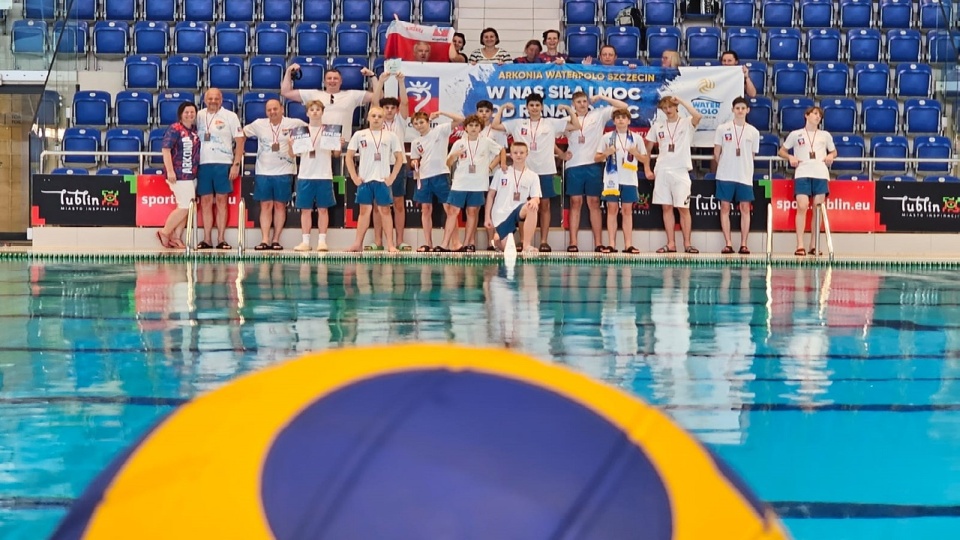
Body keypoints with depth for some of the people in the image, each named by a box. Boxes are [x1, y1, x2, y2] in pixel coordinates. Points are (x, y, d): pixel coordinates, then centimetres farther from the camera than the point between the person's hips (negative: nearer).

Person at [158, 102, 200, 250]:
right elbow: (165, 149, -14)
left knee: (184, 207, 8)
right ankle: (165, 232, 4)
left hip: (192, 174, 8)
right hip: (179, 174, -8)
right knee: (185, 207, -9)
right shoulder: (174, 129, -9)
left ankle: (175, 237, 14)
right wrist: (170, 171, -20)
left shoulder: (195, 130, 12)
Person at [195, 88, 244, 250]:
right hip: (203, 163, 3)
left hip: (223, 163, -3)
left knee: (221, 201, 0)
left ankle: (221, 239, 2)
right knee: (205, 202, 4)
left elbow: (240, 140, -1)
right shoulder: (199, 116, 10)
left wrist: (236, 164, -8)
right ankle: (207, 239, 7)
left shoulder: (230, 116, 1)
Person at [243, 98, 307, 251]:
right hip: (263, 172, 1)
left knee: (280, 205, 4)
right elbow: (241, 133, 15)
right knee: (265, 206, 0)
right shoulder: (258, 124, 4)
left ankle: (276, 240, 8)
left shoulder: (294, 124, -1)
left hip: (284, 172, -1)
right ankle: (265, 240, -2)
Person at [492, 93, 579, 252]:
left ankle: (544, 241, 5)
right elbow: (495, 125, 7)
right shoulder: (518, 124, 8)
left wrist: (569, 109, -3)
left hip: (545, 170, -1)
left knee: (544, 205, 2)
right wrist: (503, 108, 4)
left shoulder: (551, 123, 5)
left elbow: (576, 126, 4)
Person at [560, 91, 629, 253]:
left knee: (594, 203, 2)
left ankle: (598, 243, 2)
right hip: (574, 166, 1)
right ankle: (573, 243, -1)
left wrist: (601, 98, 1)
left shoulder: (599, 115, 7)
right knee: (575, 203, 1)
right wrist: (562, 154, 1)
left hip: (593, 165, -1)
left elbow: (623, 106, 3)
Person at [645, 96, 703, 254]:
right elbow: (648, 147, 17)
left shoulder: (686, 123, 0)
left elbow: (698, 116, -23)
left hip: (681, 171, -3)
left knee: (683, 208, -2)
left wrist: (682, 101, -15)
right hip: (662, 171, 3)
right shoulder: (658, 125, 10)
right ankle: (671, 244, 8)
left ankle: (687, 244, 4)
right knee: (667, 208, 4)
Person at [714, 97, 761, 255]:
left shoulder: (753, 132, 6)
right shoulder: (722, 129, 2)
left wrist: (744, 168, 9)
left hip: (745, 176, 1)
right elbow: (716, 152, 6)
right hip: (725, 176, -1)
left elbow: (752, 155, 13)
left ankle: (743, 244, 2)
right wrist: (724, 167, 8)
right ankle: (728, 243, 2)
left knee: (745, 209, -1)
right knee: (725, 208, -1)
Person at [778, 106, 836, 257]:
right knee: (802, 207, -14)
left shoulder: (825, 135, 17)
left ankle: (813, 246, 6)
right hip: (802, 174, -3)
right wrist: (790, 157, -5)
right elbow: (781, 151, 15)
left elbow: (834, 152, 26)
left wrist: (831, 156, 3)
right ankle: (800, 246, -13)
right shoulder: (795, 134, 10)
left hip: (821, 174, 3)